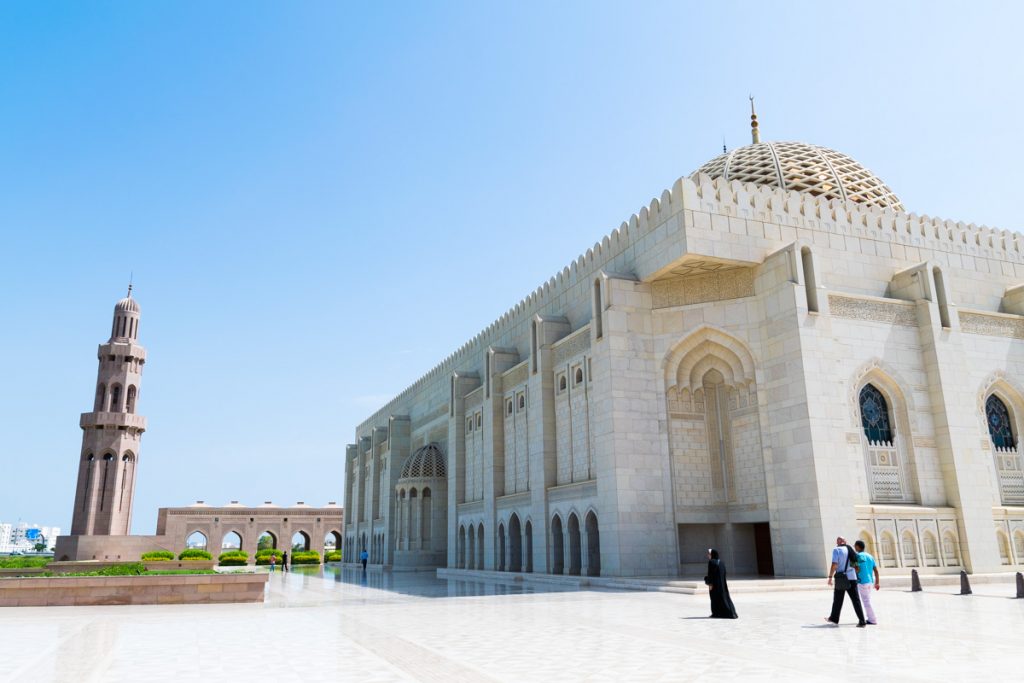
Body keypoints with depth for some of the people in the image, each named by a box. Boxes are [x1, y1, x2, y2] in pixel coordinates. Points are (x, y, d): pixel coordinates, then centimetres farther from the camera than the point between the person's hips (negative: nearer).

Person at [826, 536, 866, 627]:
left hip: (841, 579, -4)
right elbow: (857, 565, 13)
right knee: (855, 600, 3)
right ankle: (862, 621, -5)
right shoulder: (851, 550, 11)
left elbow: (834, 564, -15)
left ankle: (834, 618, 23)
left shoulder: (836, 550, -6)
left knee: (838, 599, 10)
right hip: (852, 578, 4)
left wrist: (830, 577, -9)